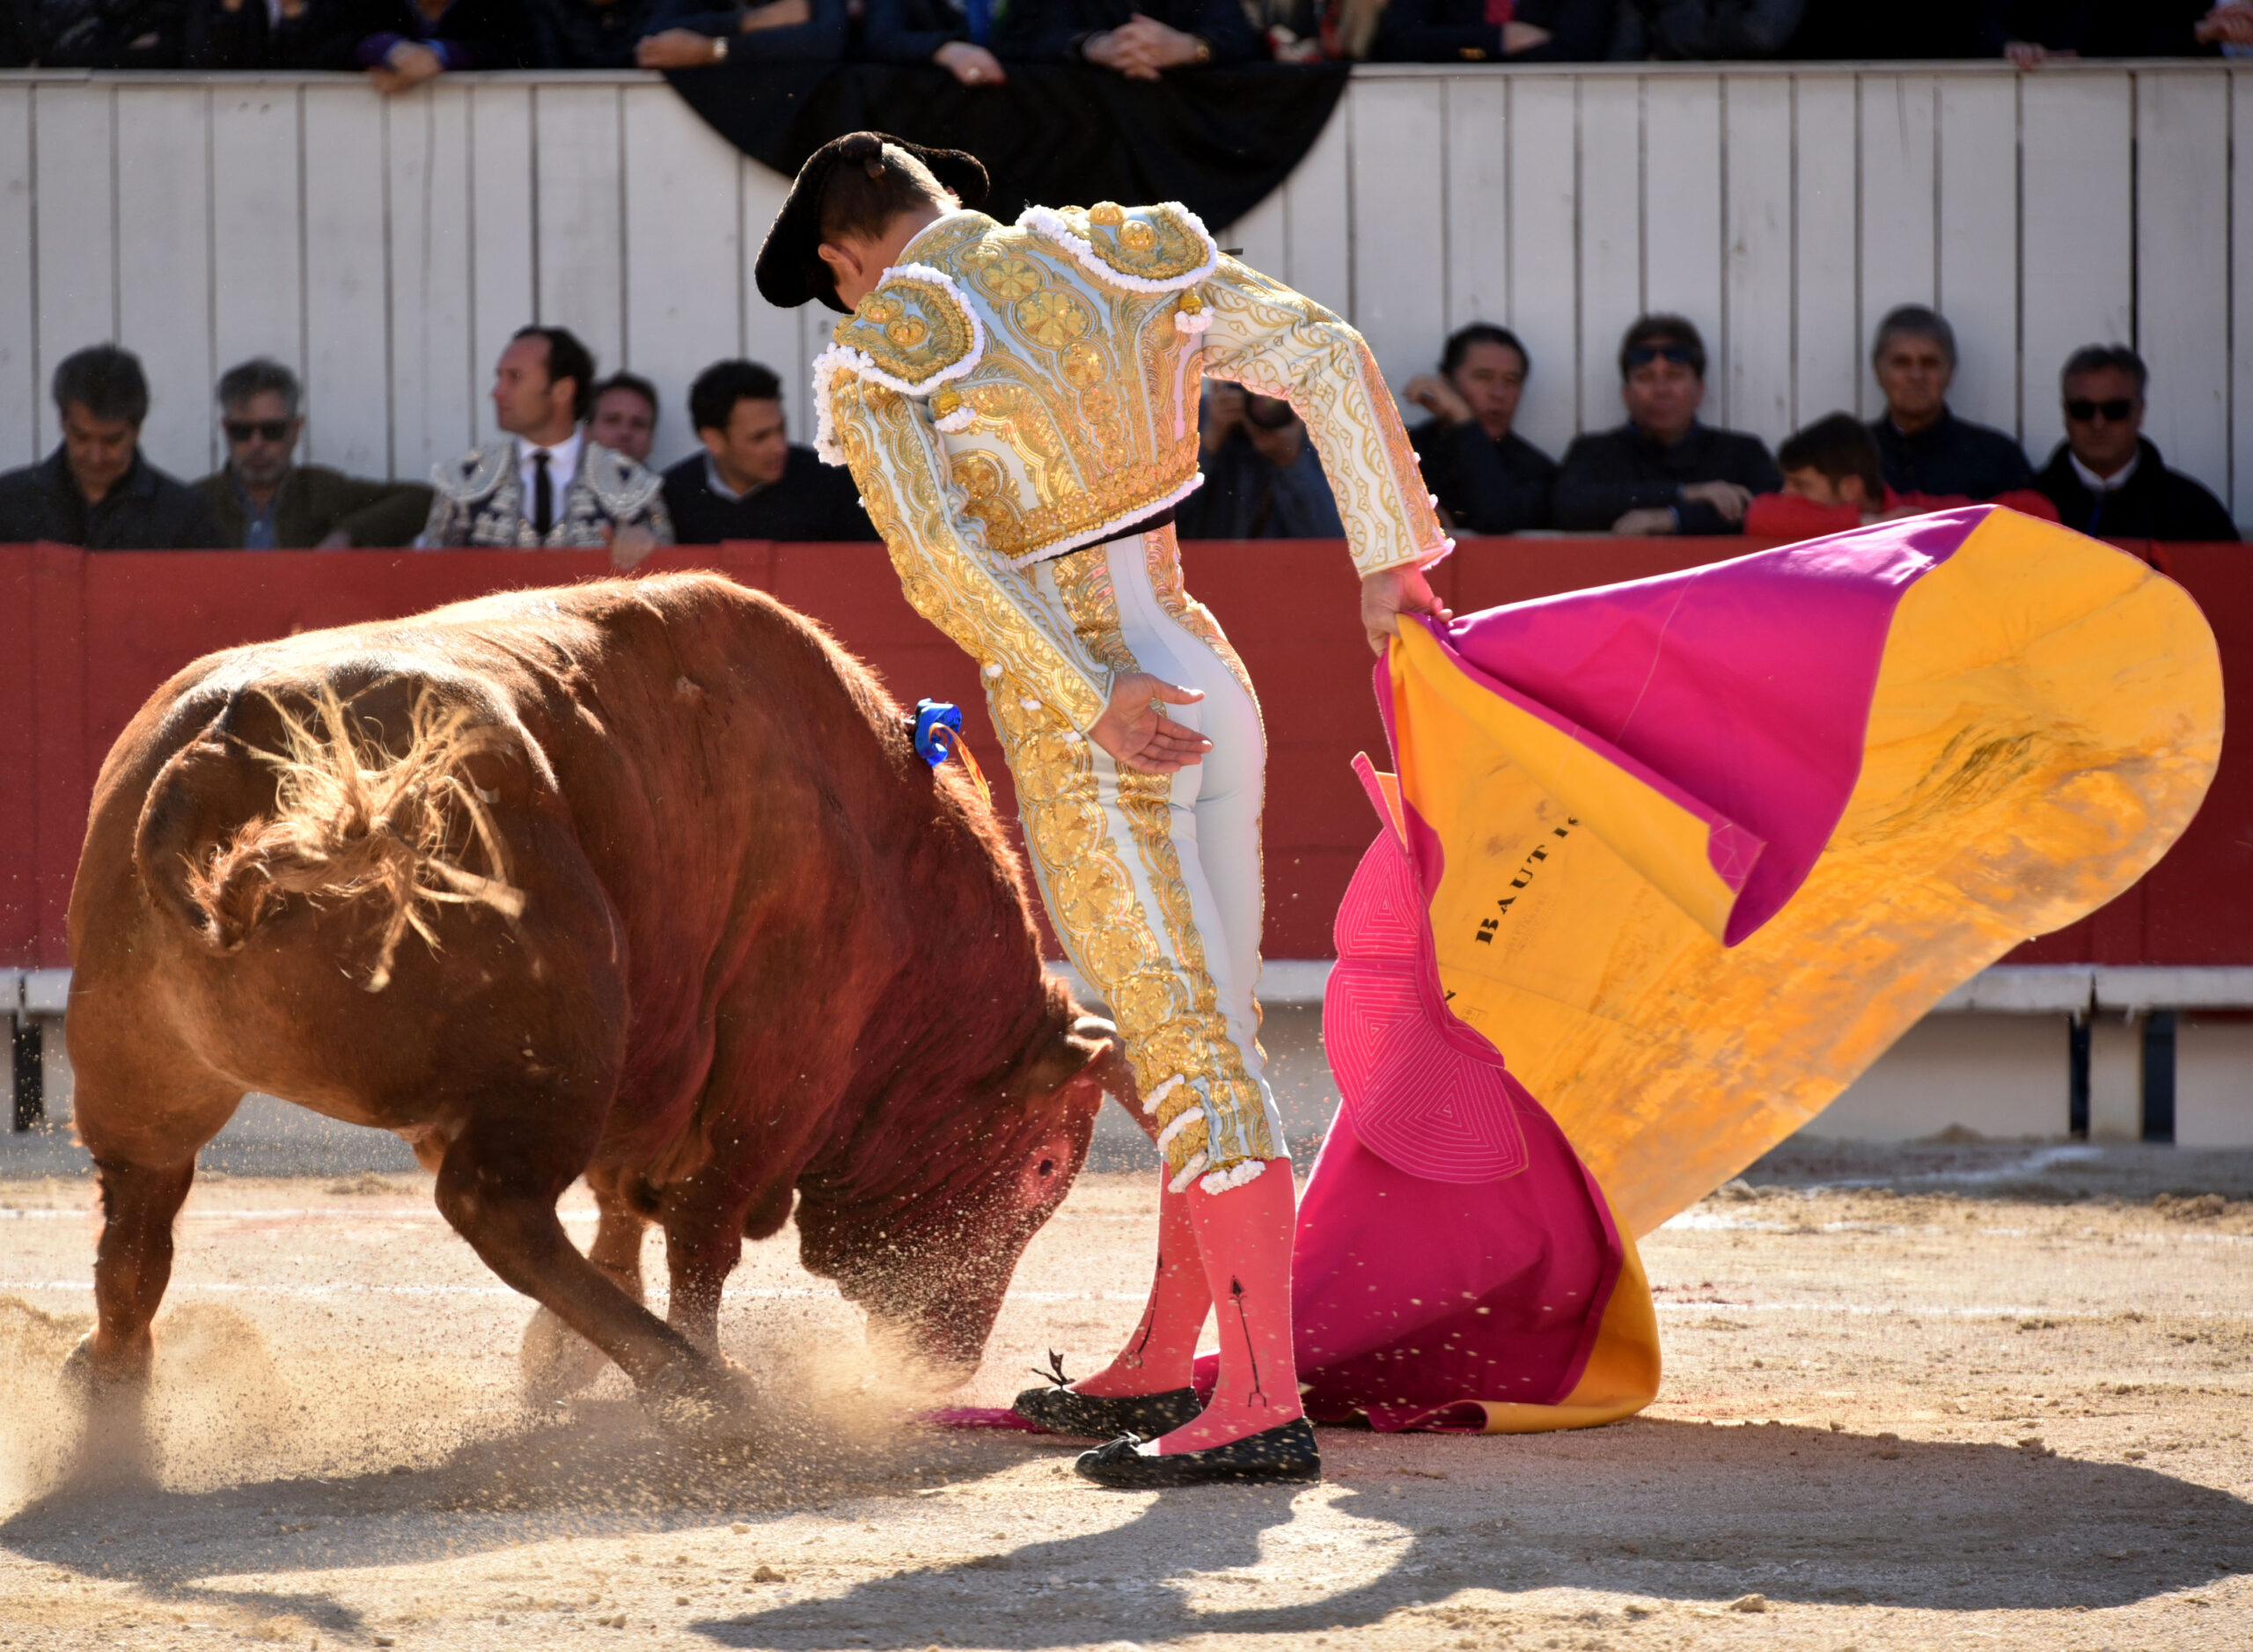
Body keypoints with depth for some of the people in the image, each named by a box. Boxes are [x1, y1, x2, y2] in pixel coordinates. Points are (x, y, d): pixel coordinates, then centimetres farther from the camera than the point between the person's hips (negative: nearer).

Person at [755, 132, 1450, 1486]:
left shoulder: (879, 359, -4)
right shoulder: (1122, 260, 10)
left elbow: (942, 562, -18)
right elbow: (1326, 356, 1)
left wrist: (1093, 701, -20)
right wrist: (1392, 562, 1)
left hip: (1082, 723, -7)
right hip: (1206, 674, 7)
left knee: (1188, 1049, -9)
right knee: (1210, 1036, 14)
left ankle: (1263, 1407, -11)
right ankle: (1167, 1366, 27)